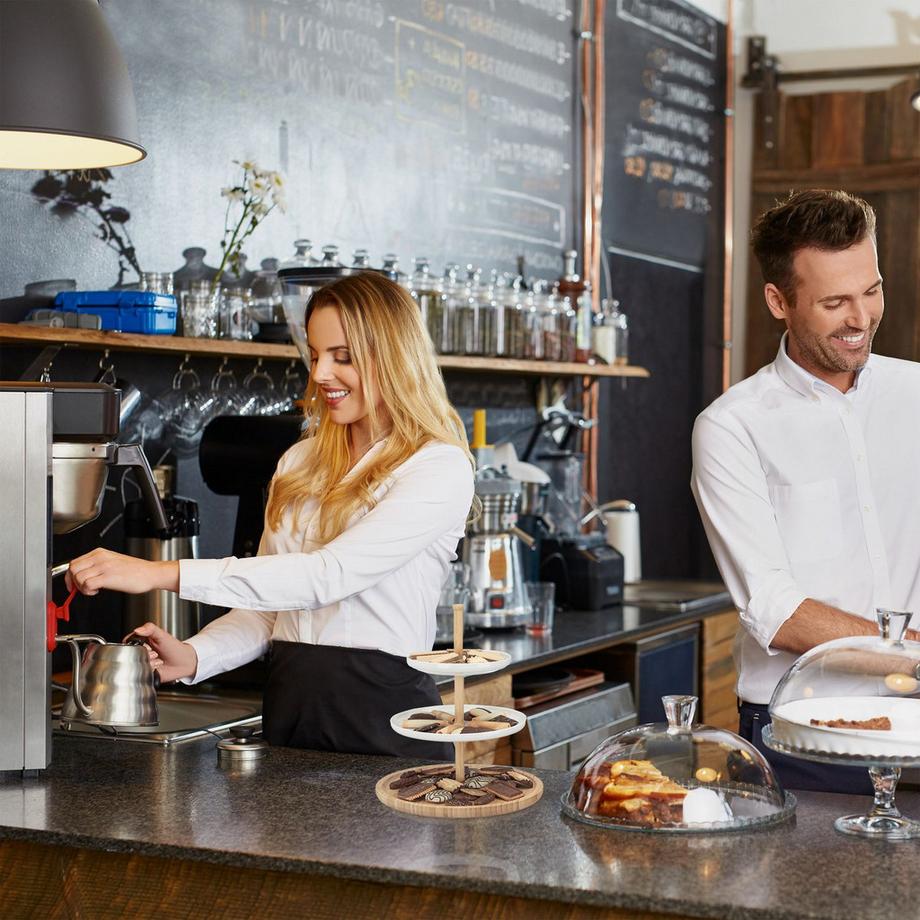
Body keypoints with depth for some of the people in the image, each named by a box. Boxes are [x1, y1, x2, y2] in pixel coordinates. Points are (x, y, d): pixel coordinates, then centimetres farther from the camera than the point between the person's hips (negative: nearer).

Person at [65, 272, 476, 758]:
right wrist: (194, 656, -9)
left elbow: (327, 576, -23)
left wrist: (166, 573, -26)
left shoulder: (440, 468, -11)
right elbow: (269, 607, 11)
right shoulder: (300, 463, 10)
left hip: (385, 717, -5)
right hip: (287, 710, 6)